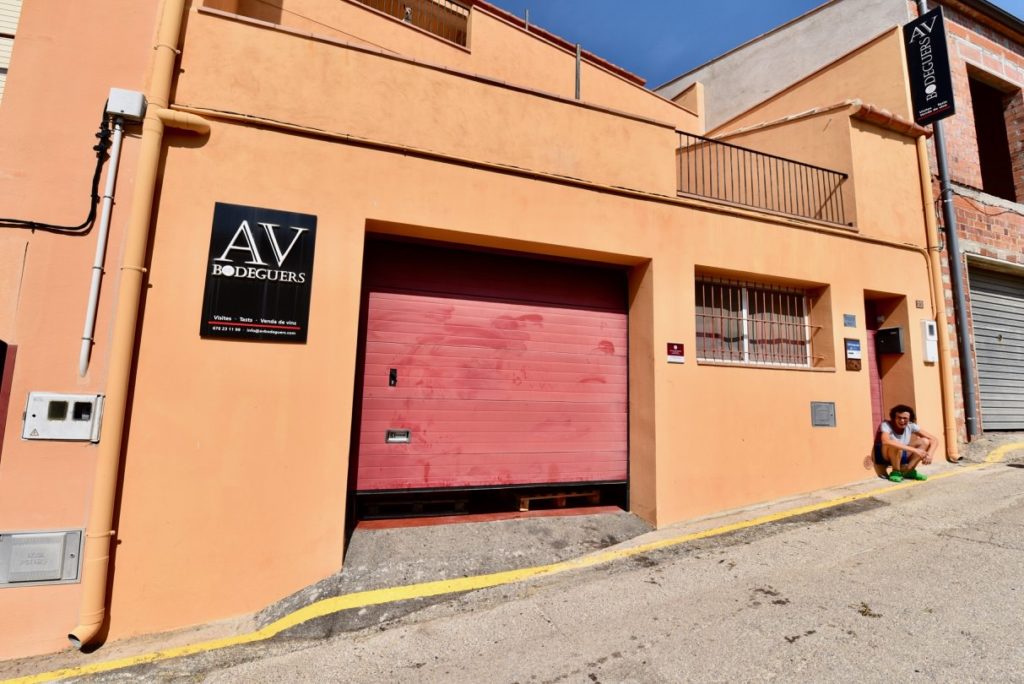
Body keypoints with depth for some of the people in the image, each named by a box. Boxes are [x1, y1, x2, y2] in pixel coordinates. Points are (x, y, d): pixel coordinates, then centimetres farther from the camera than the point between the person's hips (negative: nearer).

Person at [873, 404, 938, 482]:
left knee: (925, 441, -10)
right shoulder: (886, 425, -25)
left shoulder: (911, 426, -8)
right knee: (896, 445, -36)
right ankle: (895, 472, -13)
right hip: (883, 457, -6)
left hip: (900, 456, 6)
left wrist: (930, 454, -24)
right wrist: (914, 450, -44)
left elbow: (934, 440, -5)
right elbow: (886, 441, -46)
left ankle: (908, 471, -1)